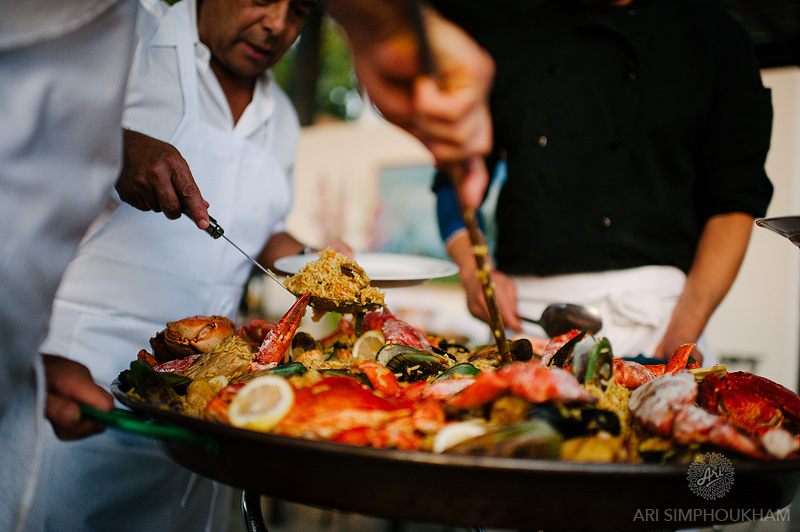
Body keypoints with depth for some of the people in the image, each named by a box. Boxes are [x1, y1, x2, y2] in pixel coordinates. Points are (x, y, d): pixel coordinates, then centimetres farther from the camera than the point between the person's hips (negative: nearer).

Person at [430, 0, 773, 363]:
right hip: (524, 314, 2)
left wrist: (682, 333, -11)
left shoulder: (717, 38, 8)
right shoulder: (509, 32, 13)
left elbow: (735, 200, 0)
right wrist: (474, 271, -3)